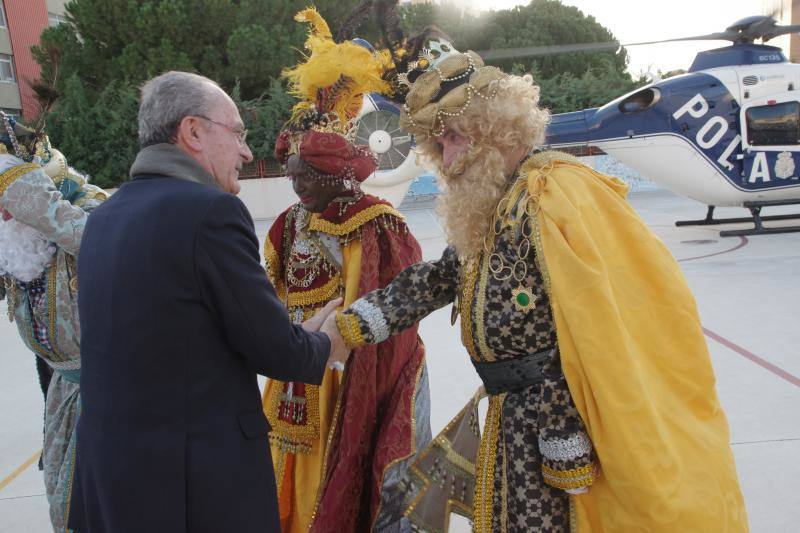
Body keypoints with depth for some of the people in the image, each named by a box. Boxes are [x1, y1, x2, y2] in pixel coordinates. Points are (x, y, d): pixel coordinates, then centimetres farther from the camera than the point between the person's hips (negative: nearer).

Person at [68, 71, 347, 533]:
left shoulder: (105, 215, 5)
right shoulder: (211, 209, -19)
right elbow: (274, 348, -15)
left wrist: (302, 335, 11)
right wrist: (327, 347, 6)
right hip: (200, 478, -7)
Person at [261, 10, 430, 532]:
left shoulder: (377, 224, -12)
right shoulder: (291, 226, 8)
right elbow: (279, 299, 14)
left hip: (364, 377, -6)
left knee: (351, 485, 5)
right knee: (304, 486, 14)